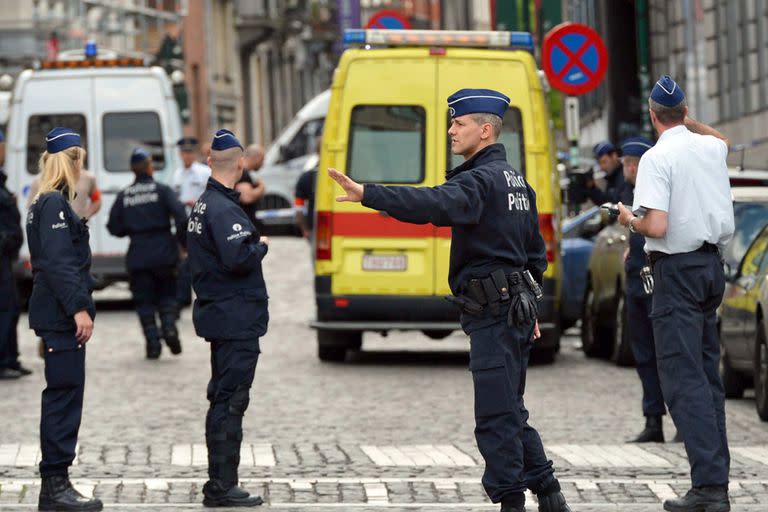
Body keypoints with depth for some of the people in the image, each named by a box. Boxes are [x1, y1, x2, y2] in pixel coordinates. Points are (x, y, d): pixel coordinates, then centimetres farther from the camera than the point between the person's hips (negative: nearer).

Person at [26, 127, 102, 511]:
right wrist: (79, 308, -23)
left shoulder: (49, 203, 17)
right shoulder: (55, 204, -13)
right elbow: (58, 263, -21)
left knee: (63, 397, 12)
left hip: (58, 316, 10)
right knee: (64, 396, -8)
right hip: (62, 317, -10)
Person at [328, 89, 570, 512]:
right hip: (517, 309, 10)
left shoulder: (481, 180, -15)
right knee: (509, 413, 17)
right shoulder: (516, 181, 18)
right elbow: (535, 253, 24)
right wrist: (528, 307, 31)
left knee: (495, 417, -6)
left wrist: (367, 194, -42)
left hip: (491, 313, -10)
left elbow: (432, 205, -34)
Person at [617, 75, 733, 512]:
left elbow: (656, 226, -21)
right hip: (714, 263, 7)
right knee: (708, 373, 14)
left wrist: (630, 220, -2)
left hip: (678, 269, -7)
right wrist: (690, 120, 33)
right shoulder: (712, 149, 7)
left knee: (684, 376, -9)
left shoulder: (657, 158, -14)